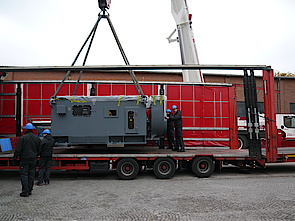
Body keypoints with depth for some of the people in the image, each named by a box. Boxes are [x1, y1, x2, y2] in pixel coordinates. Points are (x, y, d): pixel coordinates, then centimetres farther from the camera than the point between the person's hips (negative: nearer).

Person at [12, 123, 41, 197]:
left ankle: (25, 192, -3)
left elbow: (18, 150, -10)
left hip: (24, 159, -4)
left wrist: (14, 159, -1)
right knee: (31, 175, 10)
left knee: (24, 175, -1)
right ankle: (29, 190, 15)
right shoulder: (37, 138, 6)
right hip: (33, 160, 4)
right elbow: (39, 150, 12)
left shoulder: (22, 138, -10)